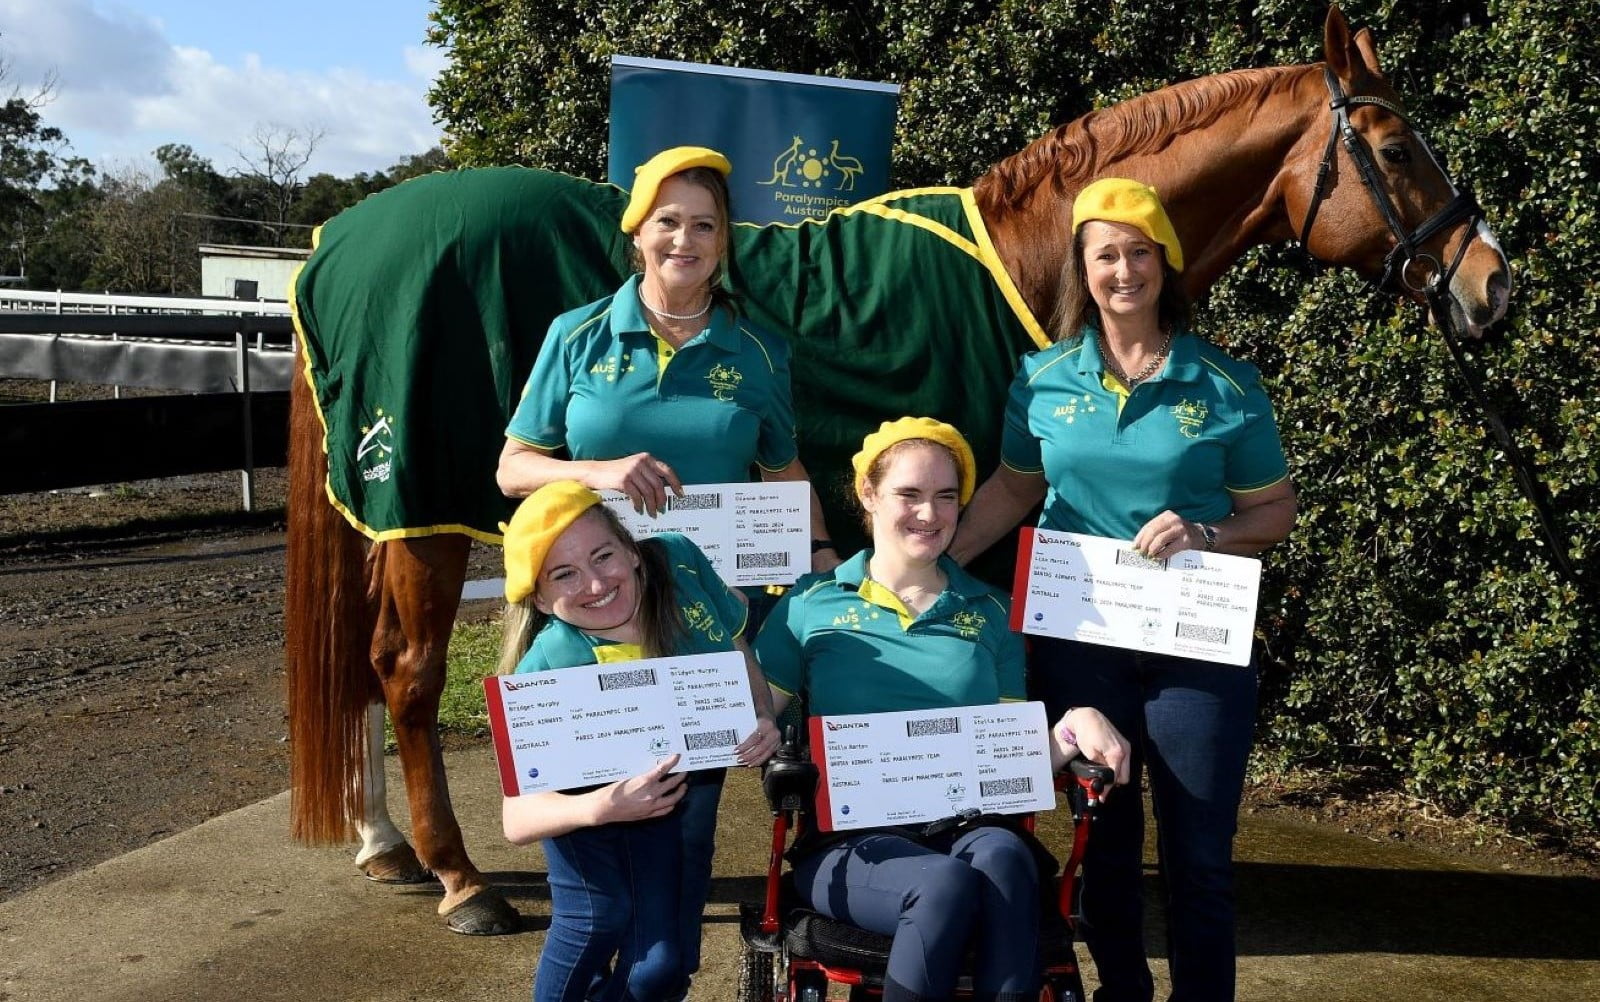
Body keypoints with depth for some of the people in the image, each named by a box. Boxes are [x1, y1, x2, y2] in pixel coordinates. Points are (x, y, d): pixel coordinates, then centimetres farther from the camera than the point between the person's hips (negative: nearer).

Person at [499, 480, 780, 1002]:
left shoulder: (679, 560, -22)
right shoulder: (546, 671, -31)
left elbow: (738, 646, -1)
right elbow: (517, 818, -30)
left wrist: (763, 718, -18)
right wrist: (599, 807, -49)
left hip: (679, 813, 3)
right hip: (585, 809, -3)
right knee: (599, 919, -24)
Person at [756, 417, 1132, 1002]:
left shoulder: (990, 614, 18)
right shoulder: (811, 606, 10)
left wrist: (1072, 727, -6)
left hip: (967, 829, 2)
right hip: (850, 841, -2)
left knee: (1003, 856, -33)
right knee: (947, 883, -34)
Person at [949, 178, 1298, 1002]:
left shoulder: (1226, 386, -5)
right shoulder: (1043, 378, 0)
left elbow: (1275, 511, 0)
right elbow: (1013, 487, 11)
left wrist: (1201, 534, -18)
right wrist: (937, 556, -1)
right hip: (1075, 640, 2)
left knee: (1198, 855, 6)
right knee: (1102, 842, 16)